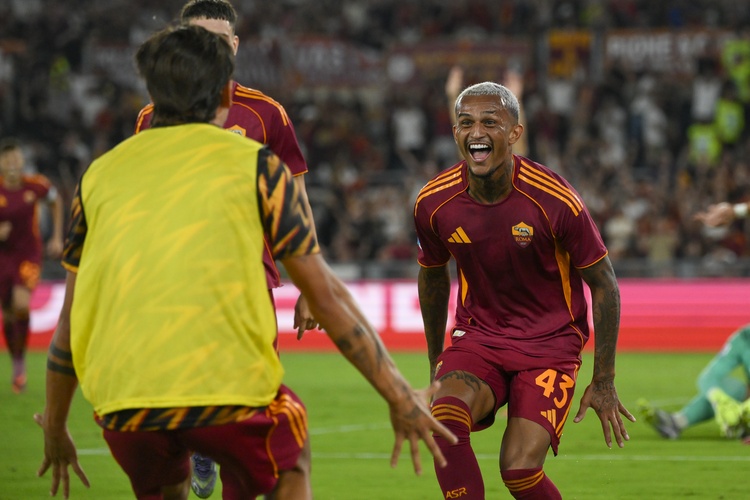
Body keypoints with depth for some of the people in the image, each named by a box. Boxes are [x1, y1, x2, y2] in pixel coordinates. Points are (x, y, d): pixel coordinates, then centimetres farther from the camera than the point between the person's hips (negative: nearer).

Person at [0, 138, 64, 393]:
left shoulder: (37, 185, -10)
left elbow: (55, 201, 12)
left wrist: (57, 237, 9)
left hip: (29, 254, -1)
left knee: (21, 304, -24)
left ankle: (21, 360, -5)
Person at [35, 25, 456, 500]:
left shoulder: (99, 174, 16)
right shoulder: (256, 165, 7)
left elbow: (70, 320, 20)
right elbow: (326, 297, 6)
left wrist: (55, 430, 32)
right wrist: (401, 397, 12)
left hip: (121, 400, 3)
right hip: (229, 386, -3)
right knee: (285, 462, 28)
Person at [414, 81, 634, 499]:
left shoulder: (556, 200, -17)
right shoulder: (434, 202, -7)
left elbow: (603, 283, -5)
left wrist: (604, 381, -3)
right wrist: (436, 362, 21)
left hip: (550, 343, -3)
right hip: (476, 338, 3)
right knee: (445, 416, -29)